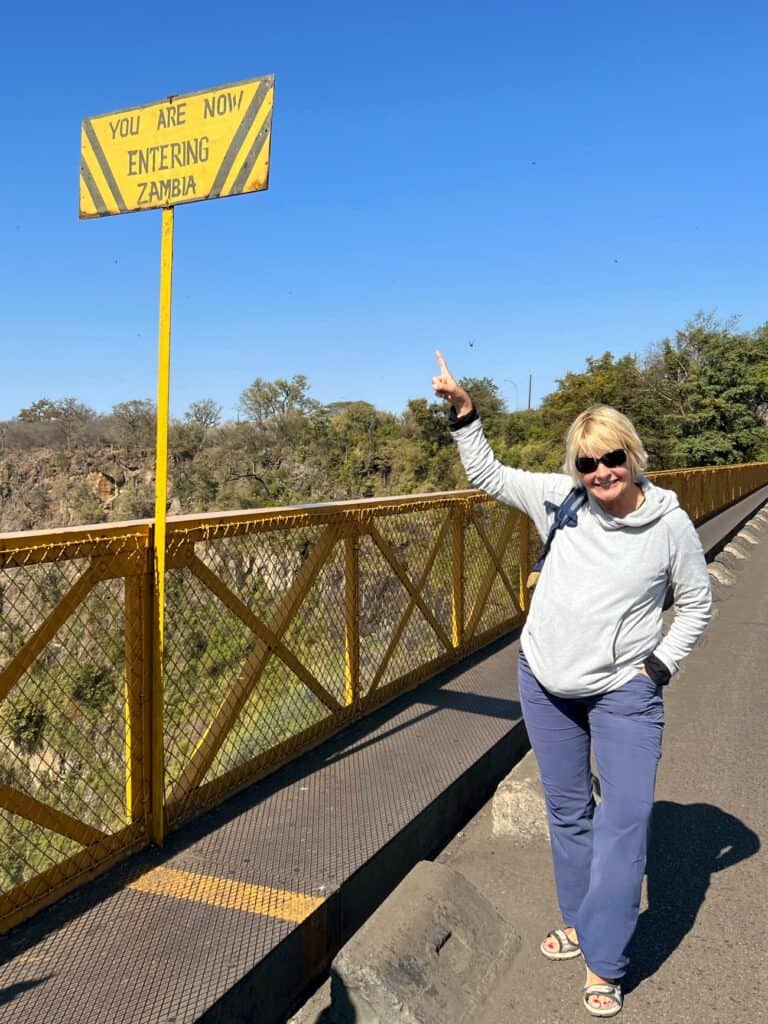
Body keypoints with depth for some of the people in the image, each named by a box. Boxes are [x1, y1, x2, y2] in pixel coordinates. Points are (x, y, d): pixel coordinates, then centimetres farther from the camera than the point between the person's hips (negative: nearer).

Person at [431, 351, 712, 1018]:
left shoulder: (670, 524, -11)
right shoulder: (558, 498, -7)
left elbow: (696, 604, 1)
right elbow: (488, 476, 4)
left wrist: (659, 667, -6)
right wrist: (463, 410, -4)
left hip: (624, 692, -2)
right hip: (546, 684, 3)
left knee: (625, 821, -3)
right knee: (567, 811, 18)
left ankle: (603, 964, 14)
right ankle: (578, 920, 39)